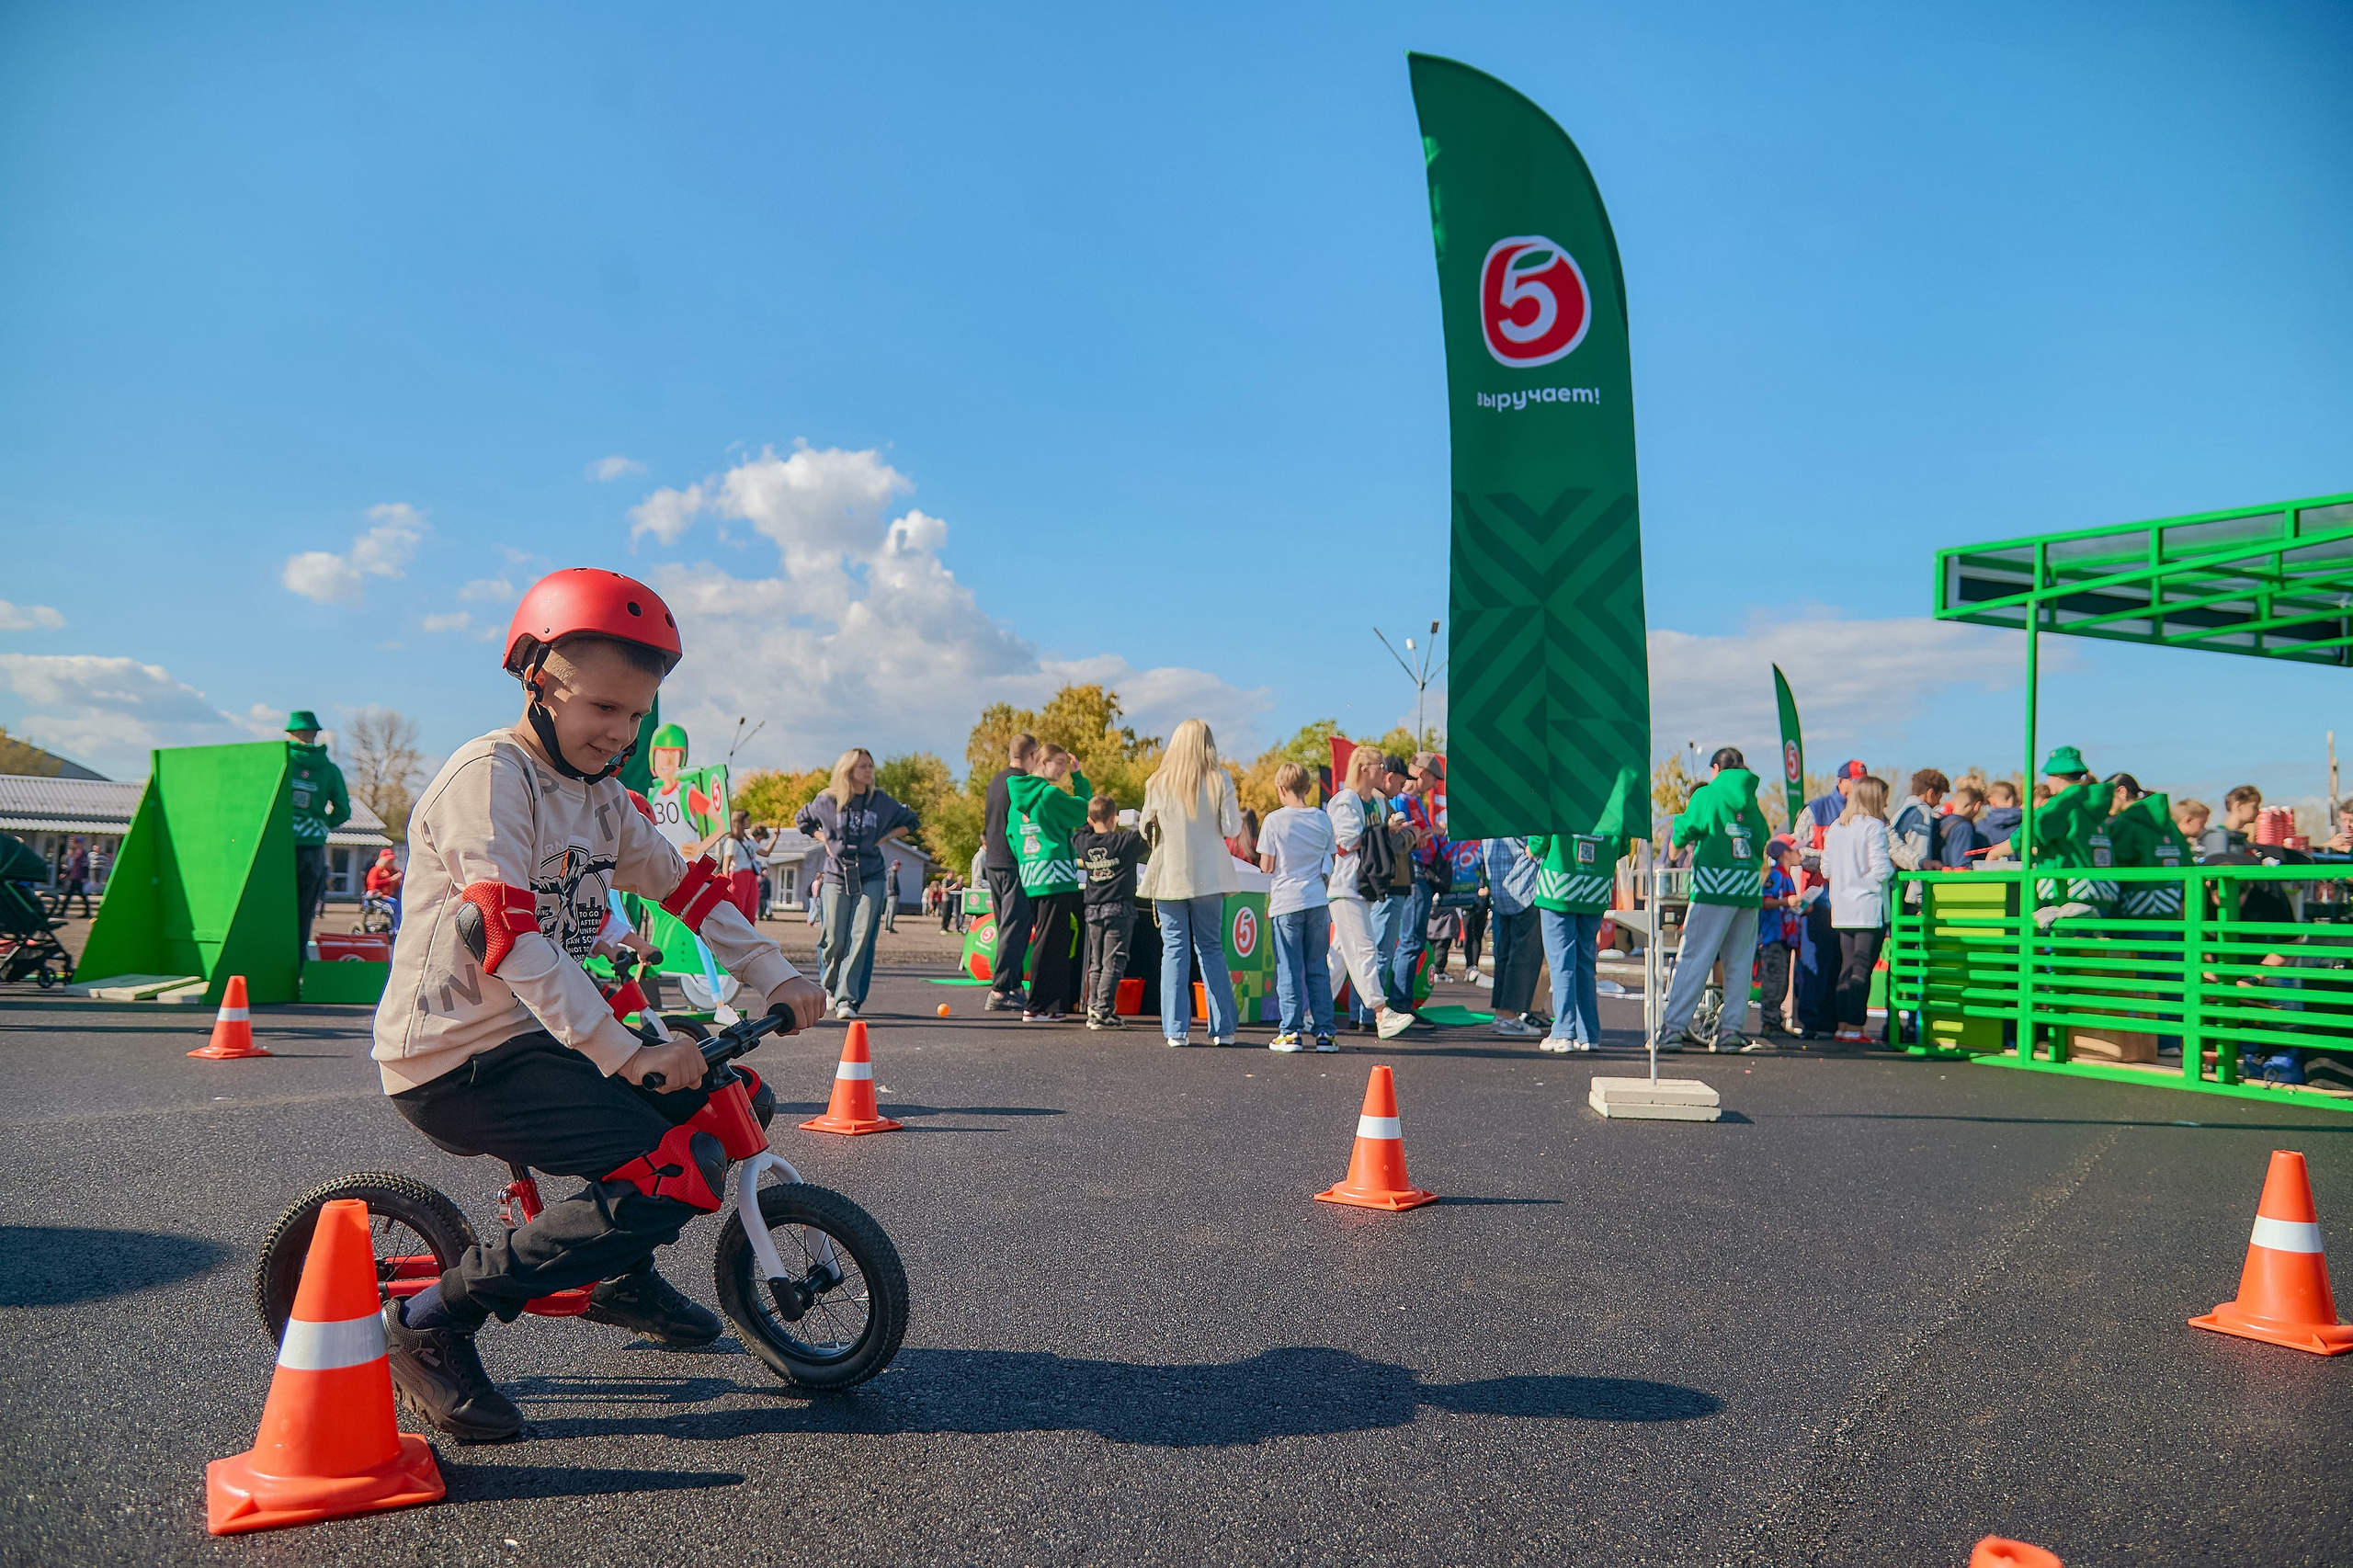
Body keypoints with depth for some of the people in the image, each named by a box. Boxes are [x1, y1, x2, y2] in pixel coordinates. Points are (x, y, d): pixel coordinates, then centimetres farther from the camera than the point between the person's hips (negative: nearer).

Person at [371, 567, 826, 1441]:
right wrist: (622, 1053, -29)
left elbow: (683, 886, 18)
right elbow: (508, 939, -25)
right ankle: (437, 1320, -10)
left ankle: (621, 1273, 28)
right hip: (455, 1056, -9)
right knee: (682, 1172, -22)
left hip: (537, 1037, 9)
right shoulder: (490, 774, -15)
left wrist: (775, 978, 9)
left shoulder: (601, 797, 13)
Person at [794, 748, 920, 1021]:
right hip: (836, 877, 0)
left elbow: (911, 822, 18)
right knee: (834, 940, -1)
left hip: (871, 878, 0)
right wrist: (824, 839, 6)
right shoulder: (827, 800, 2)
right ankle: (830, 988, 27)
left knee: (860, 938, -11)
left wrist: (886, 837, 4)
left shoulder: (881, 802, 3)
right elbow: (802, 820, 21)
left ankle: (847, 999, -8)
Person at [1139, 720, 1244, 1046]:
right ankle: (1223, 1028, 10)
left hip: (1169, 877, 0)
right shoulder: (1220, 779, -4)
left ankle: (1176, 1030, 1)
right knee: (1211, 948, 9)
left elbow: (1146, 830, 7)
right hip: (1208, 876, 0)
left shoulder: (1158, 782, -1)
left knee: (1174, 949, 4)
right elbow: (1231, 828, -6)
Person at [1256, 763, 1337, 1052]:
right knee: (1318, 969, 9)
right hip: (1318, 901, 4)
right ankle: (1323, 1031, 9)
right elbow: (1329, 863, 11)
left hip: (1286, 902, -4)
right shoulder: (1323, 819, 5)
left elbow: (1266, 866, -6)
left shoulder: (1274, 820, -7)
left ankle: (1291, 1032, 1)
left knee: (1289, 969, 1)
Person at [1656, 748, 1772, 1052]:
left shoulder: (1707, 794, 0)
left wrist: (1677, 842, 20)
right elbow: (1763, 840, 13)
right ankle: (1731, 1029, 10)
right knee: (1739, 963, 10)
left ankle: (1673, 1027, -6)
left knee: (1695, 958, -4)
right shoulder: (1752, 802, 13)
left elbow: (1682, 832, -1)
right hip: (1750, 890, 4)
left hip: (1715, 889, -4)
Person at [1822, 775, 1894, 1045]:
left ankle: (1842, 1026, 12)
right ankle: (1854, 1028, -4)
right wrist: (1893, 867, 5)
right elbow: (1880, 871, -15)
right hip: (1869, 908, -6)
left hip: (1841, 910, 6)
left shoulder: (1835, 827, 10)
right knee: (1862, 970, -4)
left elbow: (1825, 869, 11)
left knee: (1847, 968, 11)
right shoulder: (1874, 826, -9)